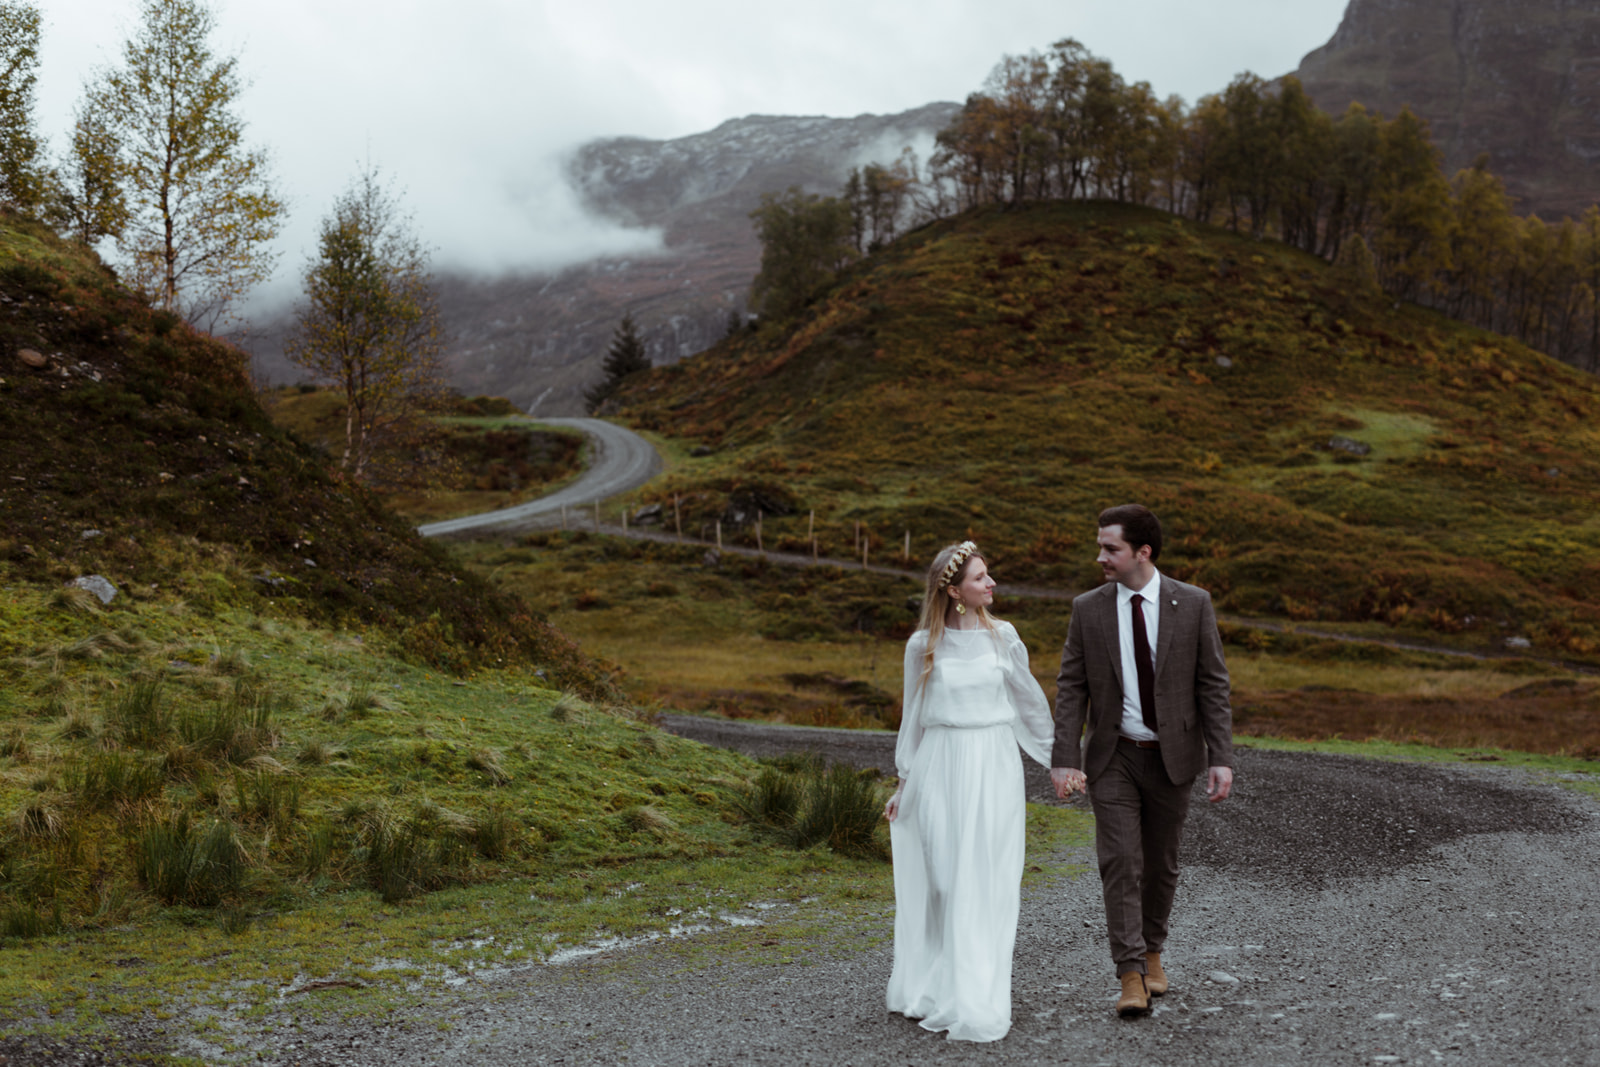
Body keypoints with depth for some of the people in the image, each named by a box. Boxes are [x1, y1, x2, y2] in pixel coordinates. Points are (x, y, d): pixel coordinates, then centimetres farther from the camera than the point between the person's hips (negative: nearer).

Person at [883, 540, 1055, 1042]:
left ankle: (975, 1003, 5)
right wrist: (904, 783, 12)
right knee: (939, 882, 4)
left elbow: (1030, 701, 13)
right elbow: (914, 717, 10)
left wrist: (1057, 759, 16)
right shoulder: (923, 646, 1)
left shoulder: (1003, 637, 3)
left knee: (985, 886, 0)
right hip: (939, 769, 0)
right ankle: (931, 993, 16)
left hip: (993, 769, 0)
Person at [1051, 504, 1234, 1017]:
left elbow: (1213, 684, -4)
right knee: (1119, 861, -8)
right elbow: (1071, 687, -2)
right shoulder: (1088, 609, -3)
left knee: (1161, 863, 12)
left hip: (1172, 755, 0)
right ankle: (1131, 975, -5)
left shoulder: (1193, 604, -5)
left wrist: (1221, 758, -10)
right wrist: (1064, 758, -11)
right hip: (1112, 757, 0)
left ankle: (1152, 953, 33)